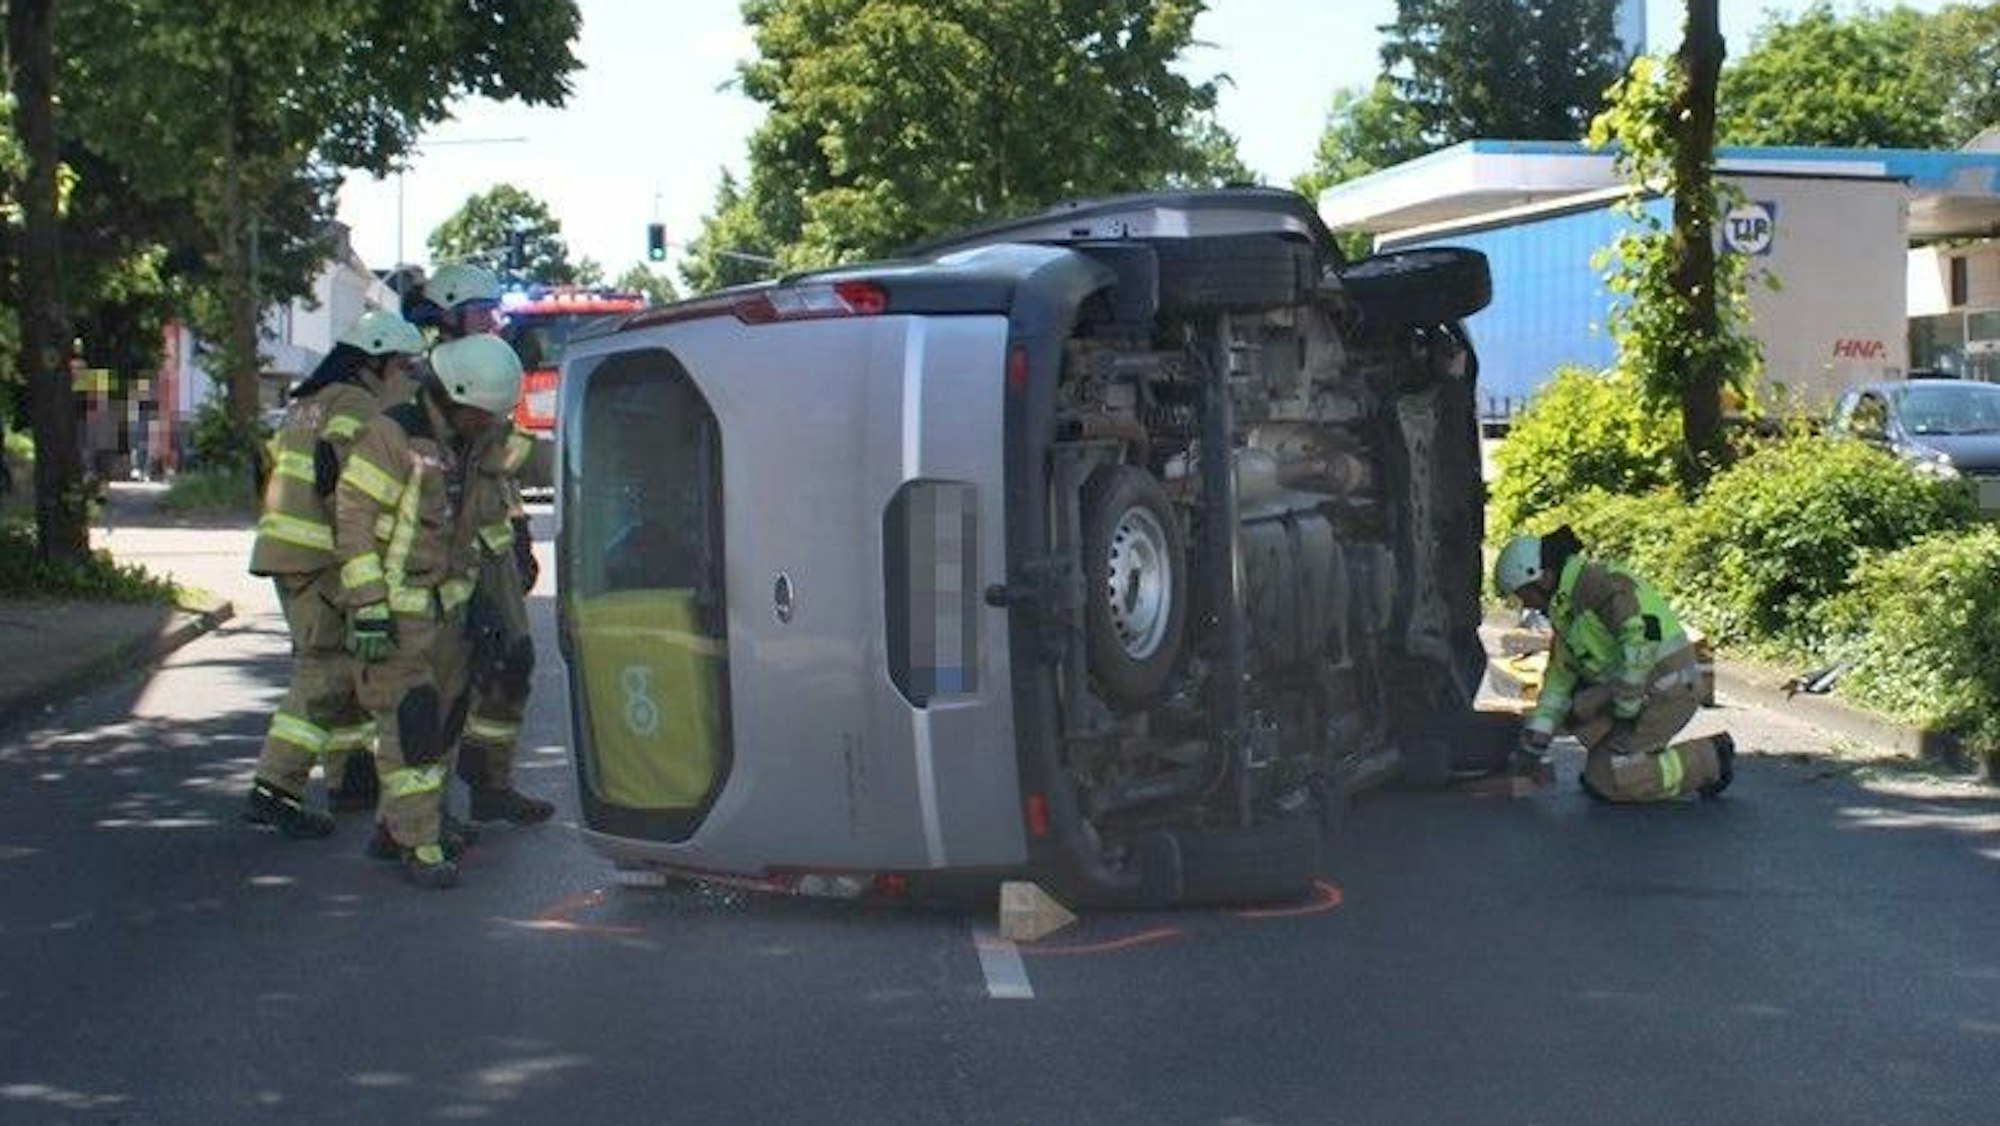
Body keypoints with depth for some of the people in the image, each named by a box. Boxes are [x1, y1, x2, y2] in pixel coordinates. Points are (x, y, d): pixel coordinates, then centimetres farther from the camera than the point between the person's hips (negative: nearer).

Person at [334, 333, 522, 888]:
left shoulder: (459, 448, 12)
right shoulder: (391, 436, -14)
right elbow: (353, 520, -17)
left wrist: (470, 600, 20)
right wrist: (369, 608, -20)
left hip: (444, 609, 9)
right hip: (395, 613, -9)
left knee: (443, 720, 12)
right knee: (409, 726, -8)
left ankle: (393, 827, 24)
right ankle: (420, 847, -4)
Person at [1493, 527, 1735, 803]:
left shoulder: (1600, 582, -15)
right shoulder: (1565, 608, 14)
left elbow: (1641, 639, -26)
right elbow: (1560, 678, 16)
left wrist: (1625, 712, -21)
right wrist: (1534, 743, 8)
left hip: (1667, 686, -9)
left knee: (1606, 783, -12)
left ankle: (1706, 759, -1)